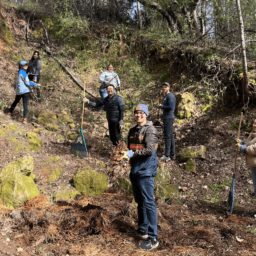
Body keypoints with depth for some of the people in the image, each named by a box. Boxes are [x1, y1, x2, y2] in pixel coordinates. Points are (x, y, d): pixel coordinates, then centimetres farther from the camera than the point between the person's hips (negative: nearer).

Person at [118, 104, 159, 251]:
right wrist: (125, 155, 0)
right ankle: (142, 230, 32)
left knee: (148, 203, -6)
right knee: (140, 202, 17)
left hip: (146, 172, -8)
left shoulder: (150, 130, -11)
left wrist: (132, 154, -19)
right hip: (135, 170, 8)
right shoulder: (133, 131, 13)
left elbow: (150, 150, -22)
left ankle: (153, 239, 1)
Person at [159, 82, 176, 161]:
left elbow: (171, 107, -23)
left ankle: (167, 155, -8)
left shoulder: (170, 96, -12)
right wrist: (163, 114, 18)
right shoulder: (166, 96, 19)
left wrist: (162, 106, -10)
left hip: (168, 118, -11)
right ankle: (172, 154, 16)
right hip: (168, 118, 11)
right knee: (171, 136, 11)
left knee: (167, 136, -9)